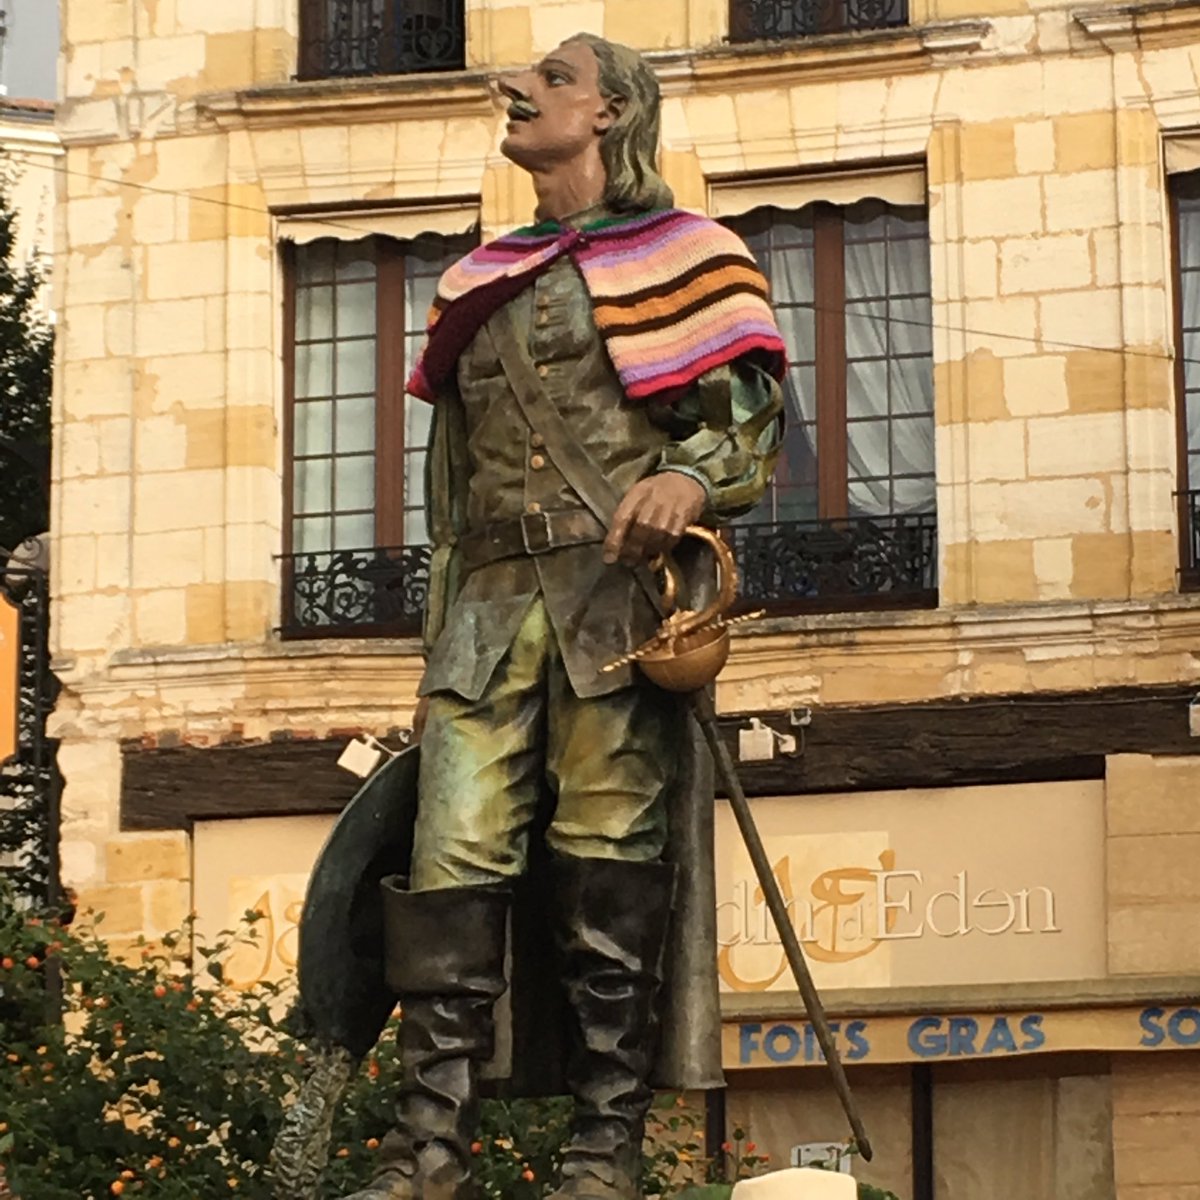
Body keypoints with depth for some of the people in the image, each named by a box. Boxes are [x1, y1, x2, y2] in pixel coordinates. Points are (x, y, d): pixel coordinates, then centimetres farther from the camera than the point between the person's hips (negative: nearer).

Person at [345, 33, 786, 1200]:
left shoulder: (683, 253, 9)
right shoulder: (479, 283, 24)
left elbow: (749, 416, 1)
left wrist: (688, 477, -20)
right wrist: (441, 630, 19)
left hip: (617, 589, -4)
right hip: (491, 598, 4)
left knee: (606, 864, -7)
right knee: (451, 859, -8)